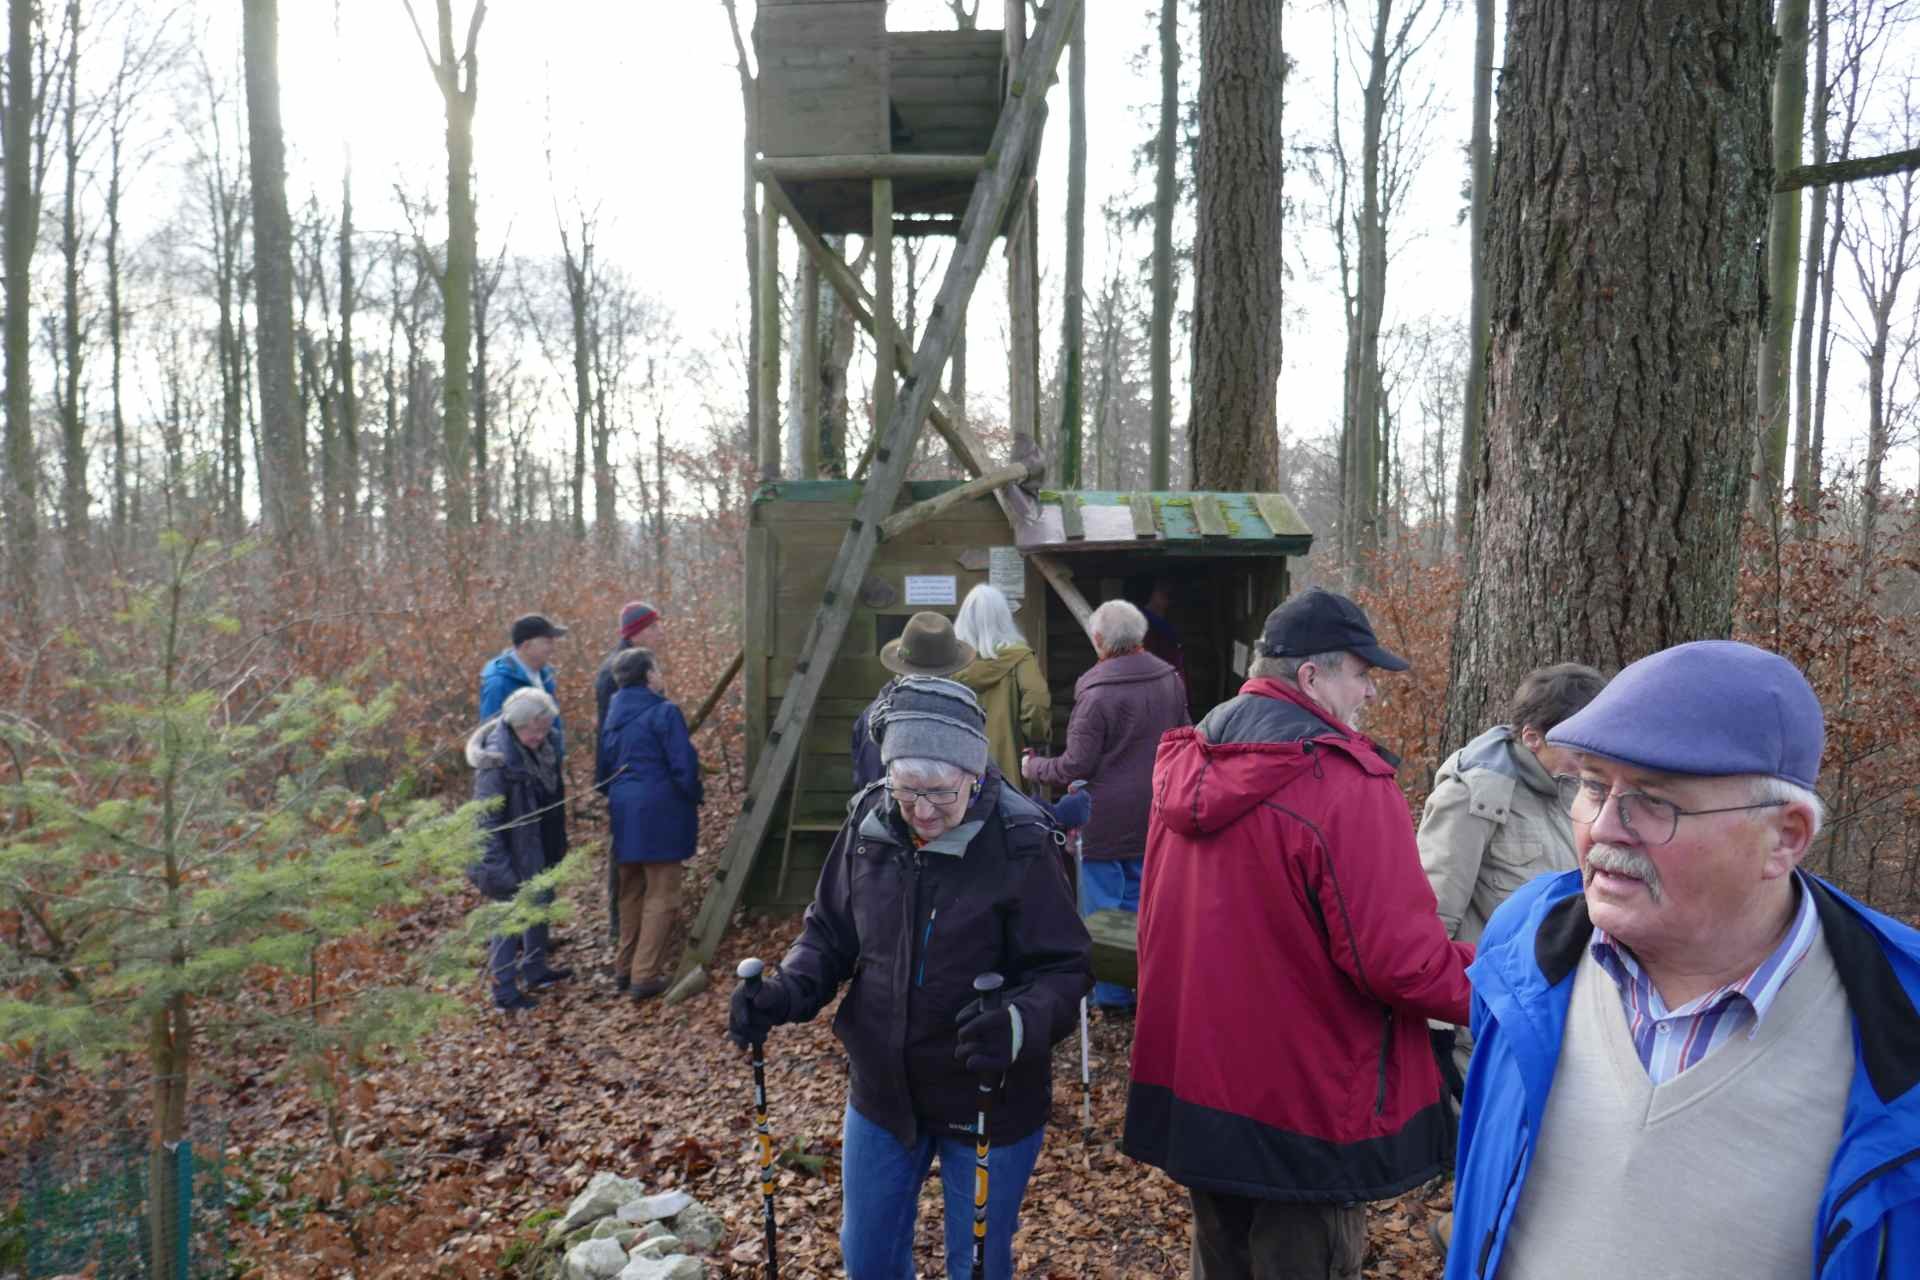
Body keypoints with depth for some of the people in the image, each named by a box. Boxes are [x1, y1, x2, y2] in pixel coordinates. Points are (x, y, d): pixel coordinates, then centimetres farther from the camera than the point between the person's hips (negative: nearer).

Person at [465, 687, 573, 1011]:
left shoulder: (543, 746, -2)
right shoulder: (497, 760, -26)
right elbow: (486, 820, -23)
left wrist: (559, 841, 17)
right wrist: (498, 868, -23)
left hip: (537, 847, 9)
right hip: (511, 852, -8)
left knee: (541, 902, 21)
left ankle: (535, 971, 40)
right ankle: (504, 991, 15)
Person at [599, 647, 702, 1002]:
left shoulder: (613, 715, 11)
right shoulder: (664, 712, -13)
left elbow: (604, 767, 16)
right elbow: (684, 766, -15)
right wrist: (696, 797, 1)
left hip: (623, 812, 8)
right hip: (659, 814, -7)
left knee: (631, 894, 19)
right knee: (661, 897, 0)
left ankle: (624, 968, 26)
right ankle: (646, 975, 0)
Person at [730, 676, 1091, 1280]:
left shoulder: (1019, 846, -23)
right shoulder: (868, 825, -10)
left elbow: (1063, 968, -19)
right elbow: (829, 934, 2)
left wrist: (1020, 1024, -39)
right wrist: (787, 991, -16)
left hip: (989, 1102, -4)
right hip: (881, 1090, 4)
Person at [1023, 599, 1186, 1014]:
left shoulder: (1096, 693, -19)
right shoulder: (1170, 680, 1)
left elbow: (1076, 766, -16)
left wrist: (1033, 767, 1)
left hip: (1107, 822, -6)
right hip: (1155, 816, 6)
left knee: (1105, 910, 6)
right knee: (1145, 904, 17)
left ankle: (1113, 997, 14)